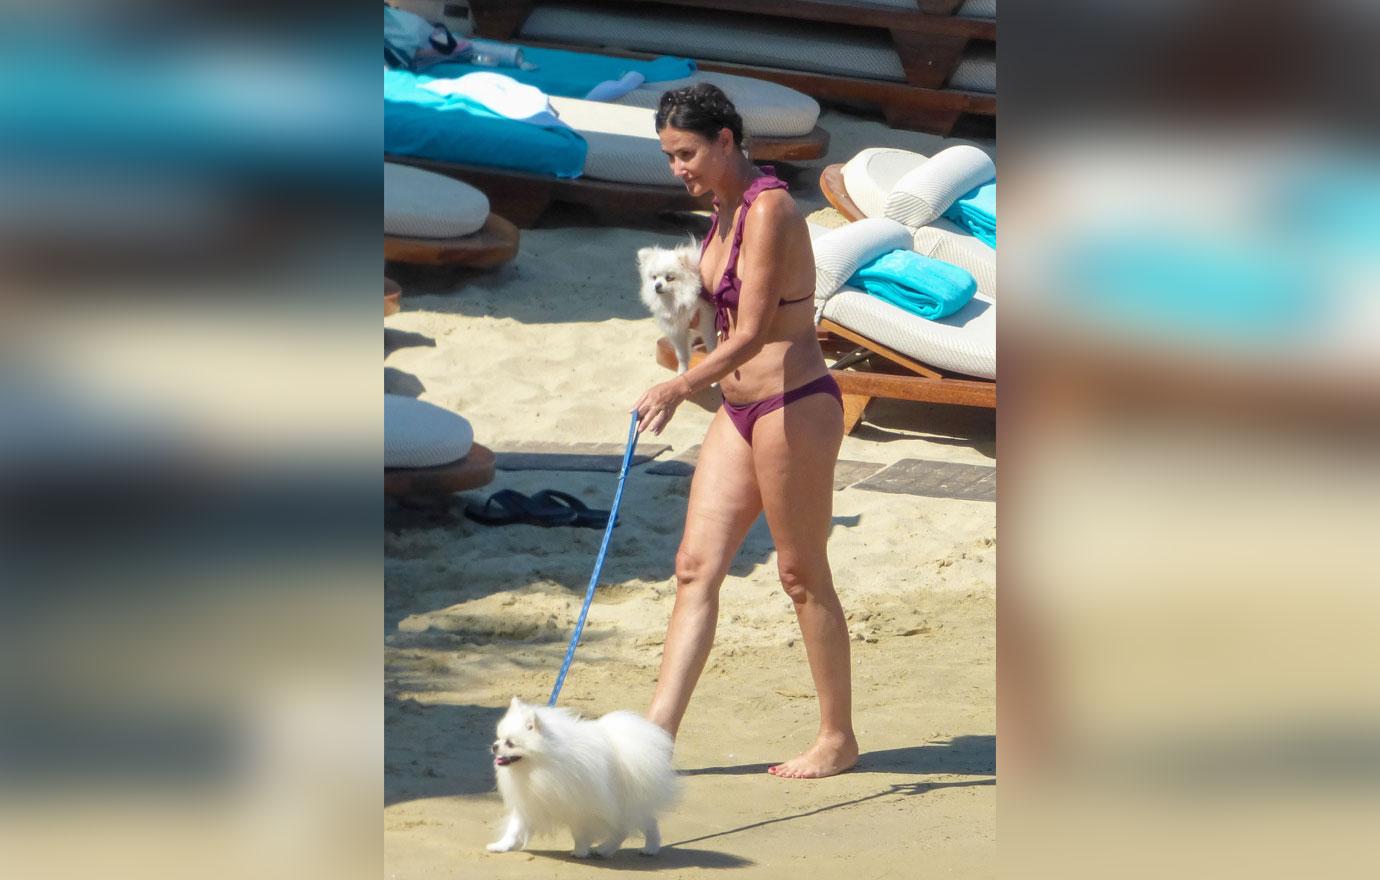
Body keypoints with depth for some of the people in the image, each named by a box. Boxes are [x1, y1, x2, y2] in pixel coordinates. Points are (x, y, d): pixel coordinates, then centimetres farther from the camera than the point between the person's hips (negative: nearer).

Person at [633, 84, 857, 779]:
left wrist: (679, 388, -32)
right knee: (696, 566, 3)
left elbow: (753, 333, -25)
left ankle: (838, 737, 14)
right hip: (739, 410, 9)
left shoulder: (769, 208, -17)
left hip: (794, 407, -9)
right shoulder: (725, 208, 10)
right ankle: (657, 734, 2)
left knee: (802, 574, 1)